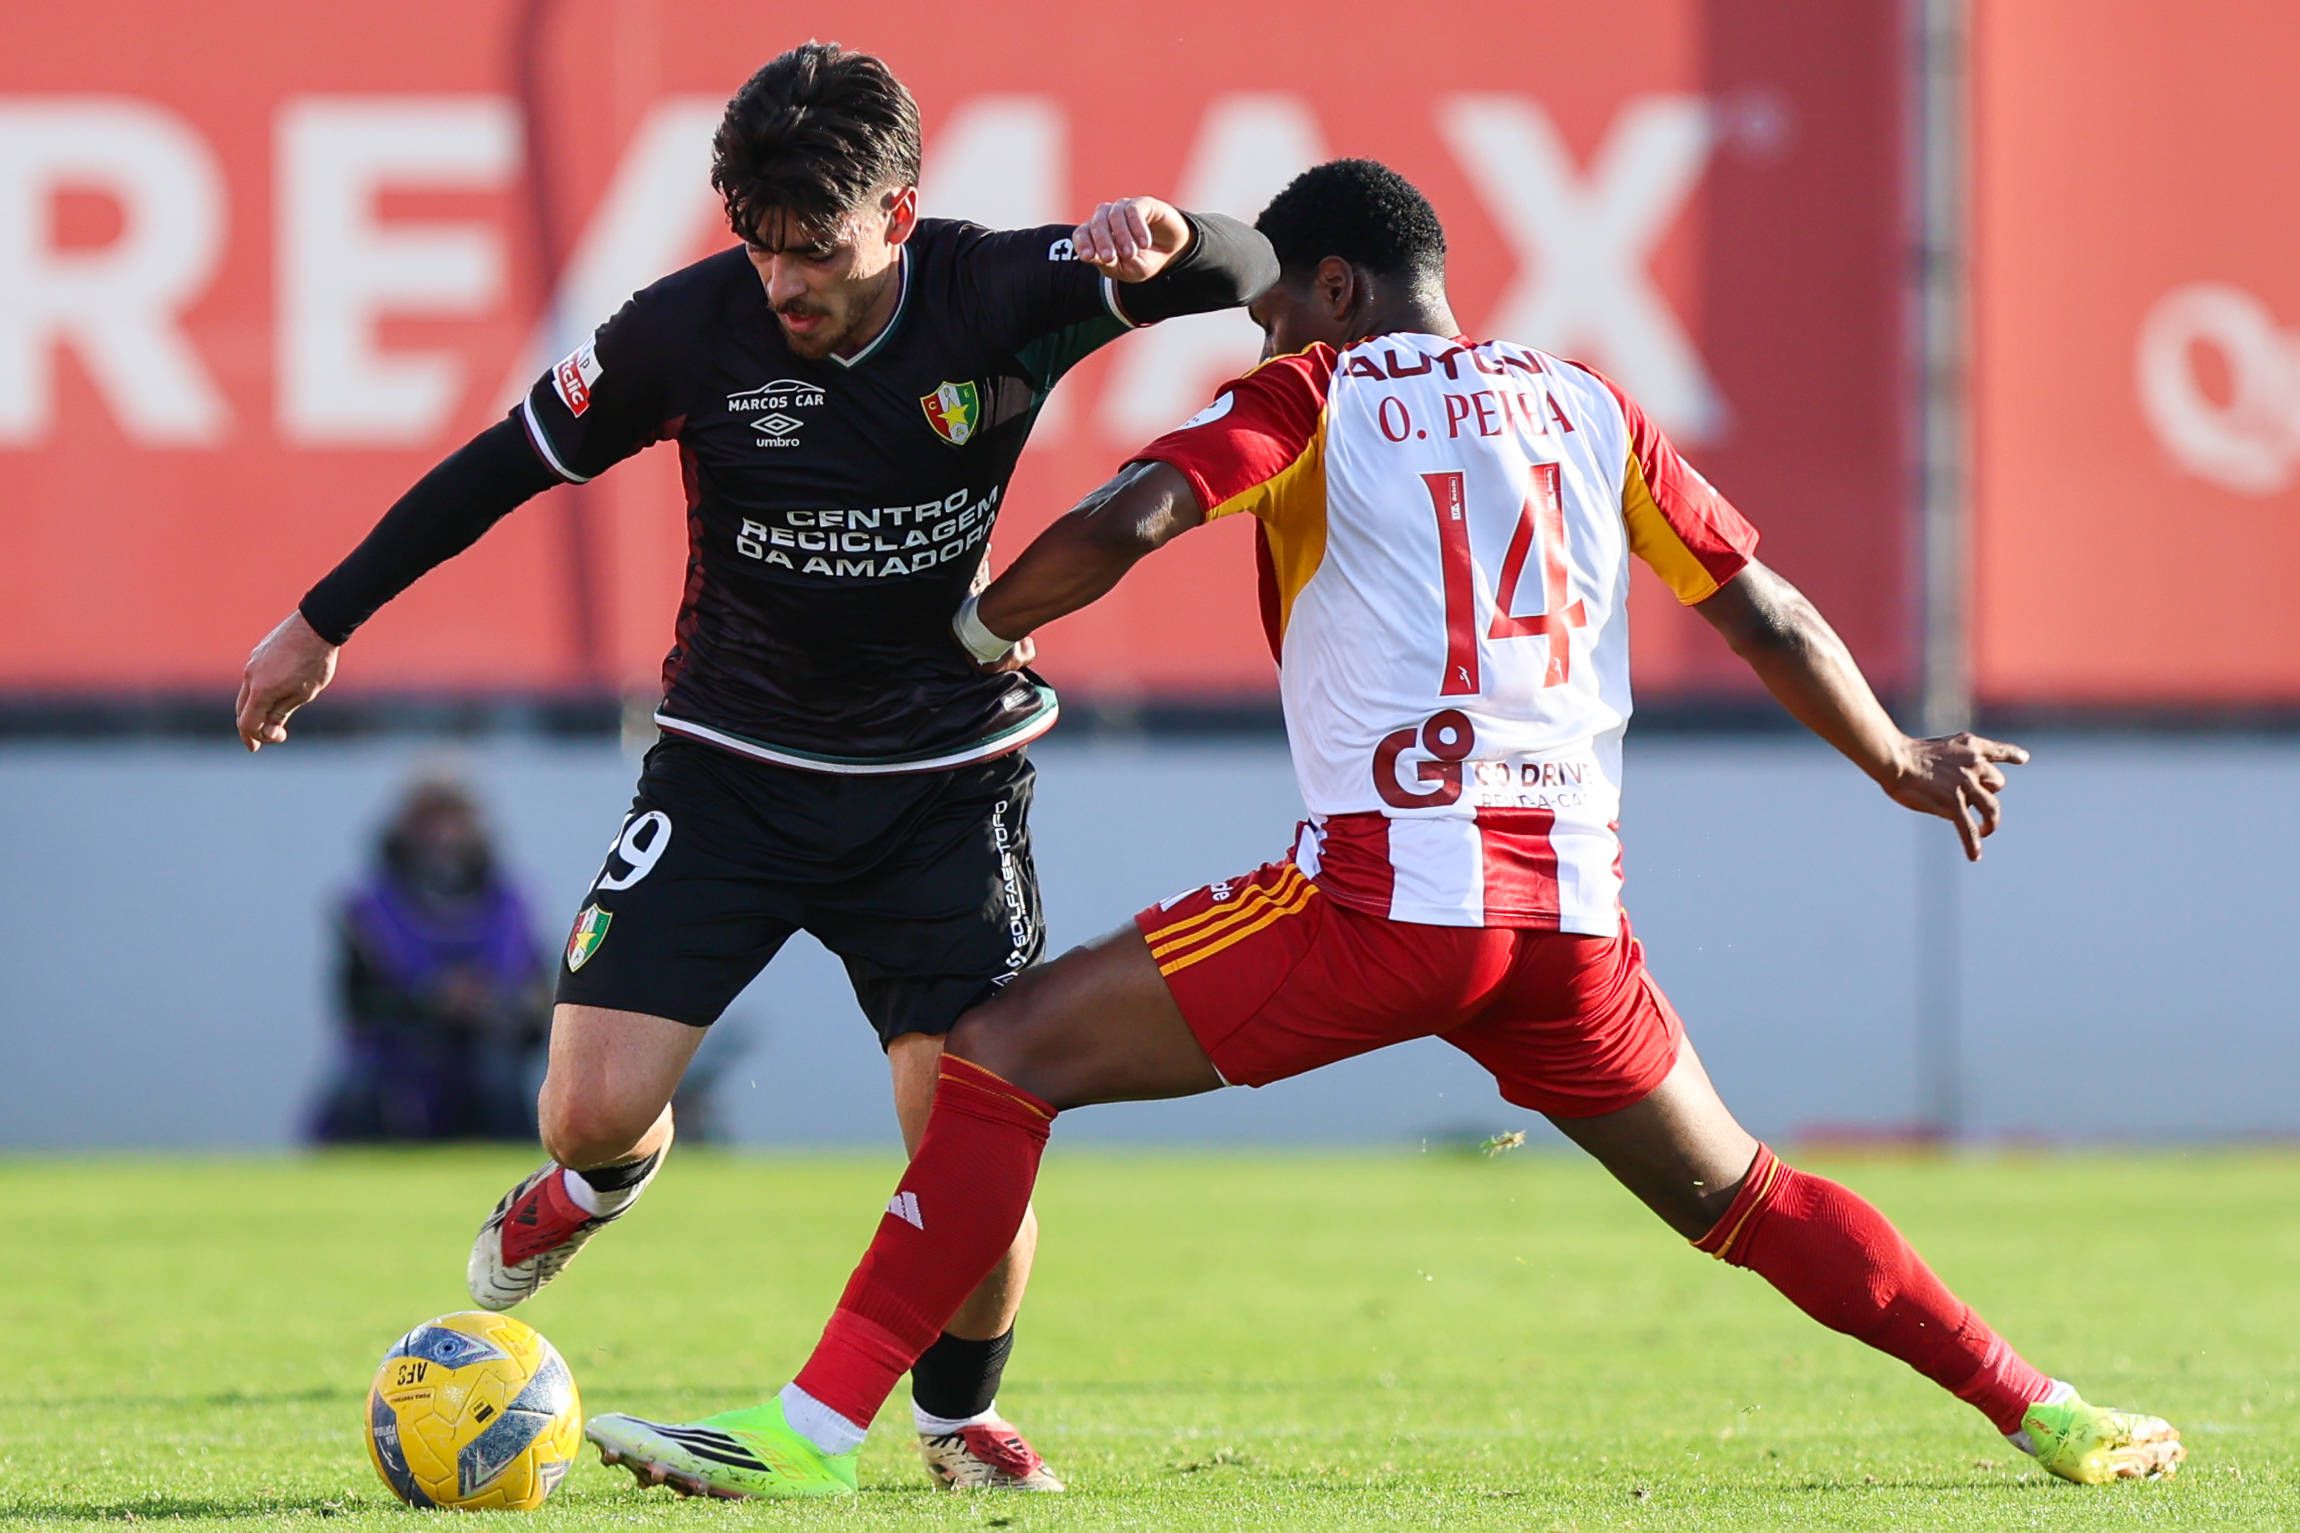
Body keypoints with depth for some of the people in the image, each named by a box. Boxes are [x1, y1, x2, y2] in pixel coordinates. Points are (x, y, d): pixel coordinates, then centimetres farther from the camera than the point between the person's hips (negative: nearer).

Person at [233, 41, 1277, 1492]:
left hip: (948, 783, 0)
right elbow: (507, 464, -1)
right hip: (733, 767, 0)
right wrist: (321, 623, 6)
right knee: (596, 1107, -12)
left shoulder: (996, 296, -16)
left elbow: (1251, 273, -17)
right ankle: (599, 1181, 30)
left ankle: (961, 1414, 21)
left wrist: (1168, 237, -42)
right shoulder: (695, 325, -15)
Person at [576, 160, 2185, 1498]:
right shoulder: (1588, 406, 18)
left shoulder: (1316, 397, 6)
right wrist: (1901, 761, 38)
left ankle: (816, 1430, -15)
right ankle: (2048, 1418, 20)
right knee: (1738, 1199, 24)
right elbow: (1765, 610, 23)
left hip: (1387, 893, -5)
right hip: (1571, 903, 5)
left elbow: (1127, 520, -9)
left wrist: (973, 634, 7)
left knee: (1004, 1056, -4)